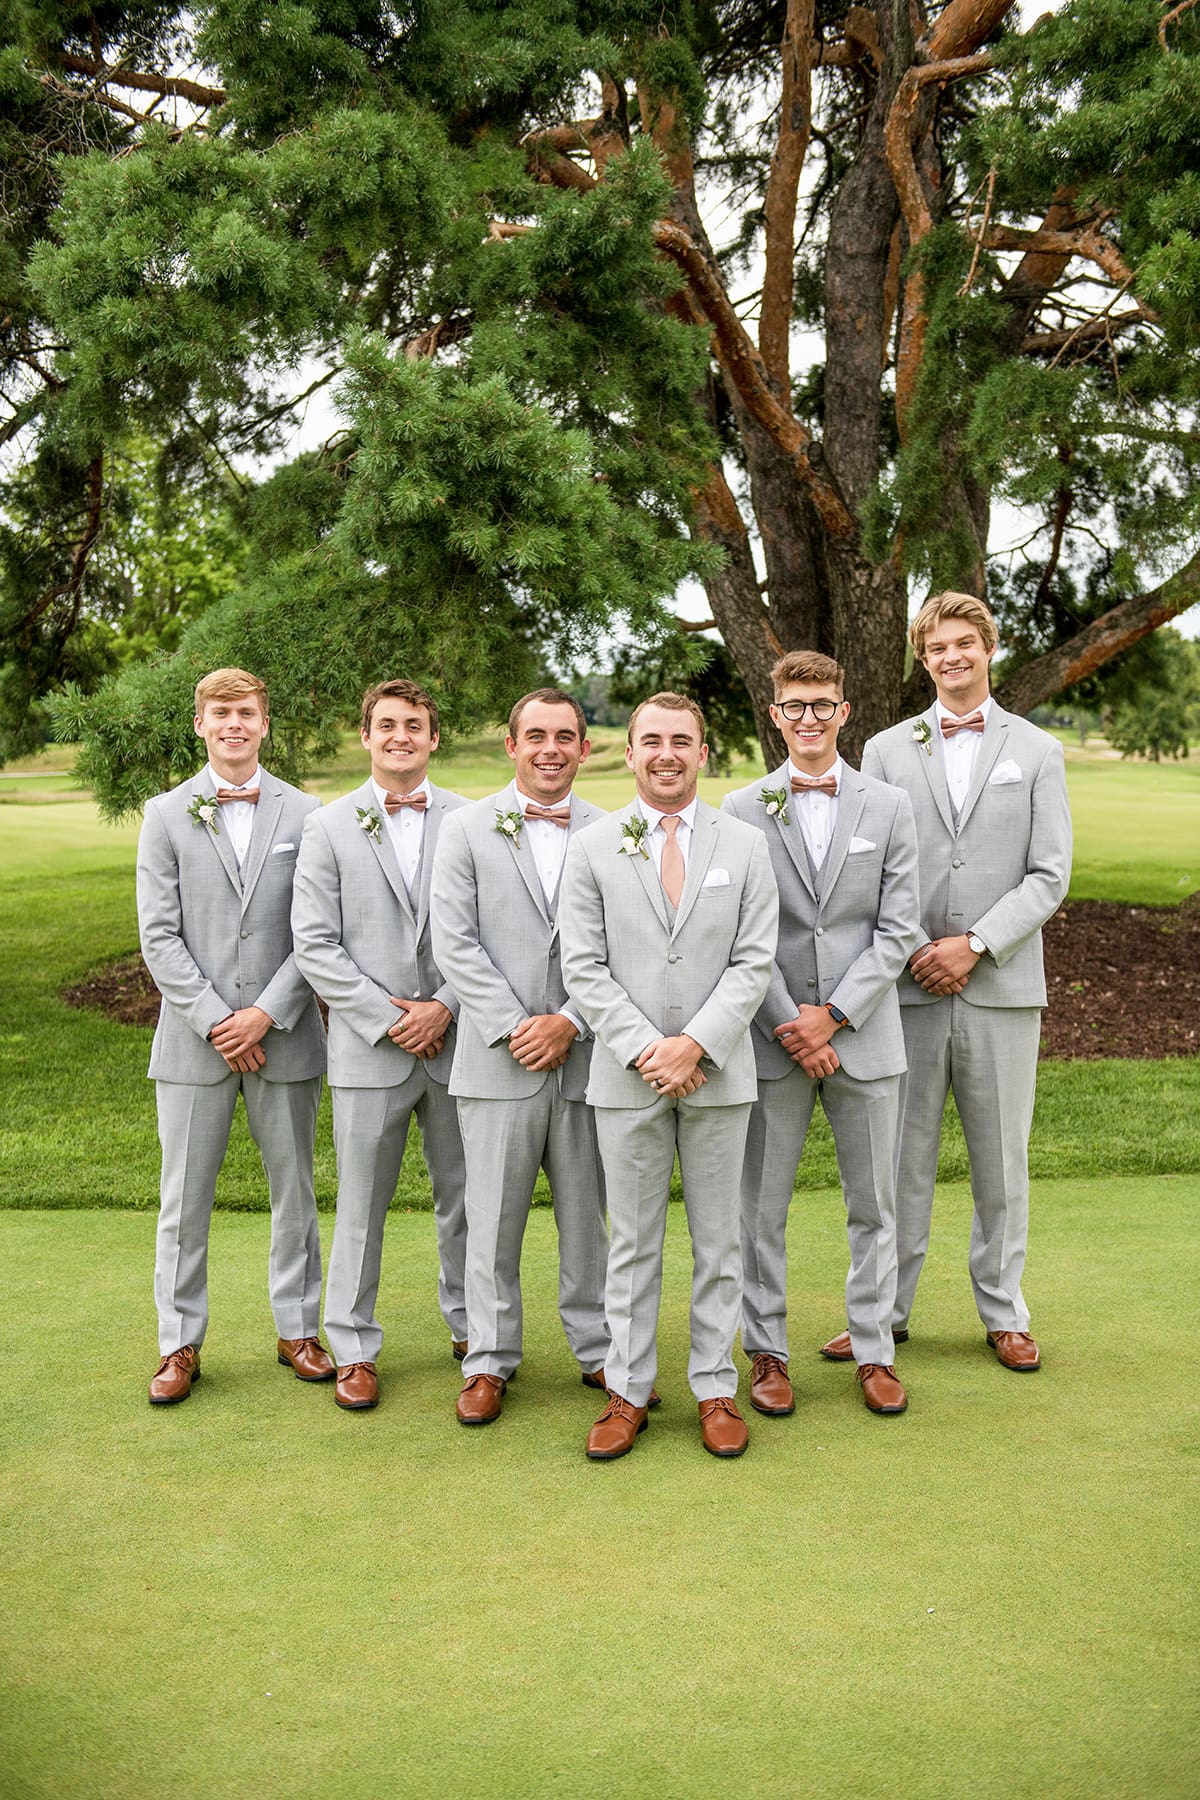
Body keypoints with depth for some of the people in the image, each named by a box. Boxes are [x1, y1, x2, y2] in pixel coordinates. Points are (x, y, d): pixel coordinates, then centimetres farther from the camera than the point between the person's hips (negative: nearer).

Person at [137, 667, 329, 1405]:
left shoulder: (304, 813, 3)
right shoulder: (167, 815, 3)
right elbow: (159, 936, -2)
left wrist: (268, 1013, -11)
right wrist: (214, 1021, -10)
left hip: (284, 1035, 0)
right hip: (195, 1038, 0)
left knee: (295, 1190, 10)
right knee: (185, 1200, 6)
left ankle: (297, 1329, 24)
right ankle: (181, 1345, 18)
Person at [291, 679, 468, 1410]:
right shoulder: (329, 826, 3)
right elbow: (315, 943, -3)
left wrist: (446, 1007, -11)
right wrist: (385, 1017, -10)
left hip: (455, 1041, 1)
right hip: (368, 1047, -1)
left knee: (465, 1197, 13)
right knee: (361, 1206, 6)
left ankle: (472, 1325, 30)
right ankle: (355, 1349, 20)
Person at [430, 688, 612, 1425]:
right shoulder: (467, 829, 3)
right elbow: (455, 942, -4)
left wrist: (571, 1023, -11)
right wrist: (514, 1026, -11)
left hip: (586, 1057, 1)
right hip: (499, 1059, -1)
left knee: (589, 1215, 11)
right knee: (494, 1219, 6)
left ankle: (600, 1349, 25)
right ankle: (490, 1361, 19)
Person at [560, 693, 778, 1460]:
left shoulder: (745, 845, 4)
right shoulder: (593, 848, 2)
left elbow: (754, 963, -2)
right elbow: (585, 967, -2)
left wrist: (696, 1044, -14)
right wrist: (643, 1049, -13)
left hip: (719, 1073, 1)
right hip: (627, 1075, 0)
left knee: (719, 1239, 8)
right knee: (632, 1242, 8)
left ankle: (716, 1388, 19)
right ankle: (628, 1391, 18)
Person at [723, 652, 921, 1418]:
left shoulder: (890, 807, 4)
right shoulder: (742, 810, 2)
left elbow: (898, 930, -1)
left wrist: (832, 1016, -10)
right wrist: (790, 1025, -10)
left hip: (864, 1035, 1)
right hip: (773, 1038, -1)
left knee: (874, 1207, 9)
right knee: (761, 1207, 6)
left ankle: (876, 1353, 22)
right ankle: (767, 1351, 20)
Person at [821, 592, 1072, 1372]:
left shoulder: (1037, 752, 7)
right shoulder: (886, 751, 9)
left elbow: (1049, 876, -1)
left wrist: (974, 944, -12)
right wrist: (911, 954, -9)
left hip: (1002, 987, 0)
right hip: (910, 988, 0)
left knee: (1002, 1160, 8)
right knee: (902, 1159, 6)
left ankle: (1004, 1313, 21)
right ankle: (886, 1311, 18)